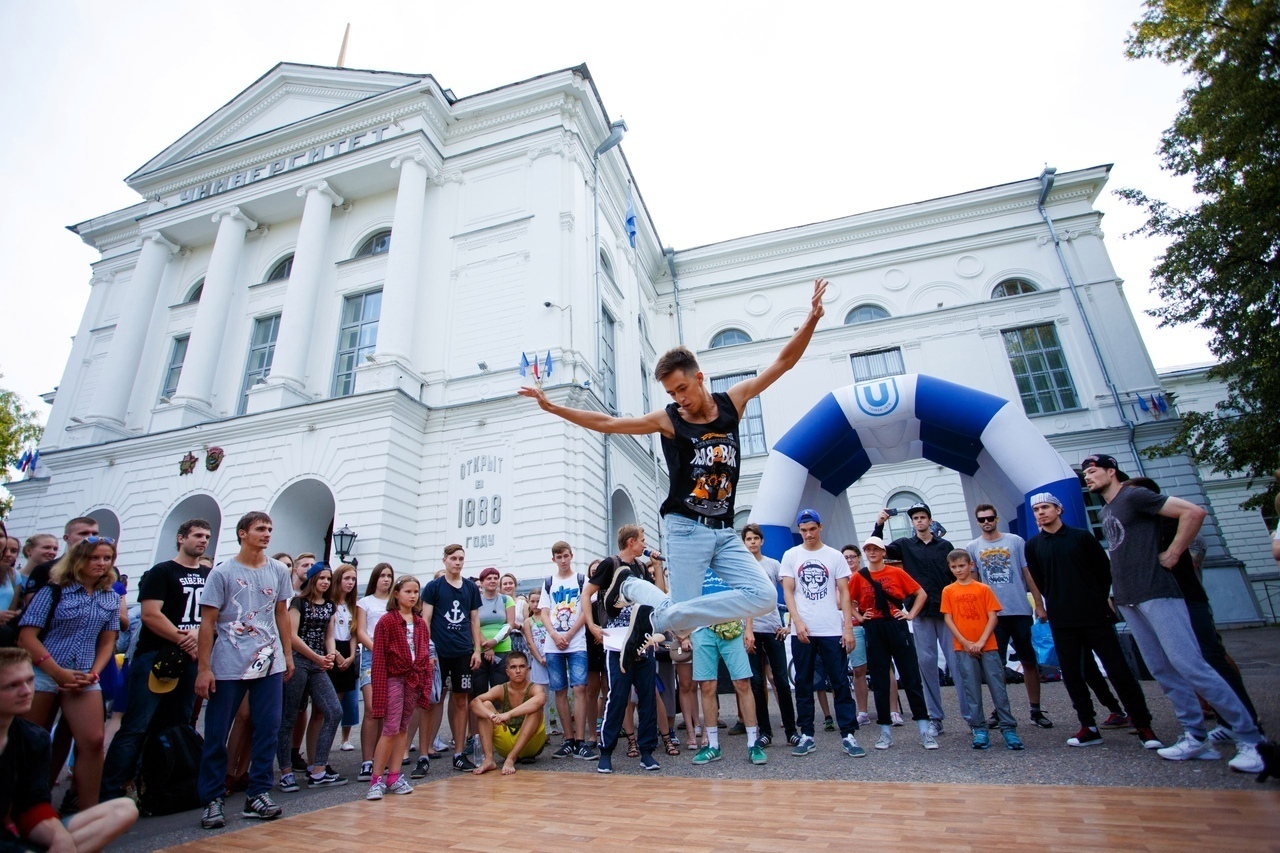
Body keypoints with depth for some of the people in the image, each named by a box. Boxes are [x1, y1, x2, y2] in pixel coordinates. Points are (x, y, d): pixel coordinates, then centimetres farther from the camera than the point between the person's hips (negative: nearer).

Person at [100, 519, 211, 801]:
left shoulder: (211, 576, 14)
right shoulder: (161, 572, -2)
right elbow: (150, 615, -11)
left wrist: (199, 633, -7)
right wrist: (184, 639, -11)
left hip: (192, 660, 5)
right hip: (156, 658, -5)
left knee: (178, 727, 11)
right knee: (136, 727, -7)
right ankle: (110, 791, 0)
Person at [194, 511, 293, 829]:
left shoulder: (278, 571, 6)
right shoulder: (222, 572, -4)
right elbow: (207, 622, -4)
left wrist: (288, 654, 11)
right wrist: (204, 668, -8)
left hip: (269, 663, 3)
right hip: (227, 666, -3)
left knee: (268, 730, 5)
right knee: (216, 734, 6)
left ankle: (258, 794, 18)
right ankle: (212, 800, 21)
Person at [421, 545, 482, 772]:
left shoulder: (471, 588, 10)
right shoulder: (433, 587, 1)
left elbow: (474, 620, 12)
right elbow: (425, 620, -1)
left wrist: (477, 650, 5)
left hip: (463, 652, 3)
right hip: (439, 652, -3)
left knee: (461, 700, 7)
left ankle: (459, 753, 15)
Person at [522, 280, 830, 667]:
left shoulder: (732, 401, 3)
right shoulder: (667, 420, -4)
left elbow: (783, 362, 4)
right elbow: (606, 422, -2)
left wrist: (811, 318, -5)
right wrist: (553, 408, -5)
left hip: (724, 531, 4)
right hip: (686, 530, -4)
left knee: (764, 596, -12)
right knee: (681, 615, -9)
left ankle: (654, 619, -4)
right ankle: (629, 583, 20)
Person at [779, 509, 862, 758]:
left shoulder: (835, 556, 4)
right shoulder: (791, 555, 5)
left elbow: (844, 593, 3)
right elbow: (787, 591, 1)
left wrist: (848, 627, -4)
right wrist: (798, 621, -11)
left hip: (832, 630, -1)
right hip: (802, 630, 1)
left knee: (840, 683, 3)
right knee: (803, 684, 8)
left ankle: (848, 735, 12)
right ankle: (807, 735, 18)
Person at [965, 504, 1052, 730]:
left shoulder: (1016, 541, 3)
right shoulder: (972, 548, 4)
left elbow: (1029, 574, 3)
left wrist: (1039, 604, 0)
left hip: (1020, 611, 0)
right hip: (993, 613, 0)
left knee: (1029, 661, 9)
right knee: (996, 664, 5)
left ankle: (1036, 710, 22)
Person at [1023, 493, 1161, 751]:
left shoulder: (1082, 536, 1)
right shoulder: (1032, 545, 5)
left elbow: (1104, 570, 6)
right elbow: (1040, 582, 11)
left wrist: (1099, 600, 7)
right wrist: (1060, 603, 9)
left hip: (1095, 615, -2)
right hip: (1061, 621, 2)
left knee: (1118, 669, -1)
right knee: (1072, 675, 5)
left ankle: (1143, 726, 12)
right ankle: (1088, 728, 14)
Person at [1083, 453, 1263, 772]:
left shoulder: (1134, 496, -8)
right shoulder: (1105, 512, 17)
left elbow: (1194, 512, -15)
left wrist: (1172, 554, -13)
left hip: (1156, 594, -8)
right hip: (1128, 601, 8)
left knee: (1190, 666, -10)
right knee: (1163, 672, 9)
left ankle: (1249, 739, 2)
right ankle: (1196, 738, 16)